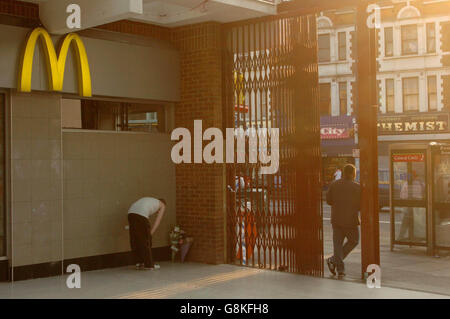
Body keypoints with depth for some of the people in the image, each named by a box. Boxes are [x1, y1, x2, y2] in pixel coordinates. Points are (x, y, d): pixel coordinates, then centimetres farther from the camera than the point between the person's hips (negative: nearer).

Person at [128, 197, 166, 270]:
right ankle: (149, 264, 13)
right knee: (146, 241, 6)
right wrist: (150, 234, 7)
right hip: (141, 215, -6)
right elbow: (157, 222, 11)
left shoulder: (148, 201, 39)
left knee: (135, 240, 15)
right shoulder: (162, 205, 24)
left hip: (131, 213, 6)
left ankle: (139, 263, 20)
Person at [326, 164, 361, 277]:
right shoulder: (357, 187, -10)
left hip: (336, 219, 3)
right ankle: (333, 260, 3)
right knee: (353, 241, 14)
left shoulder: (334, 185, 0)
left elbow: (328, 200, 3)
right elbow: (361, 205, -10)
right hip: (350, 220, -3)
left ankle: (340, 269, 4)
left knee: (337, 243, 9)